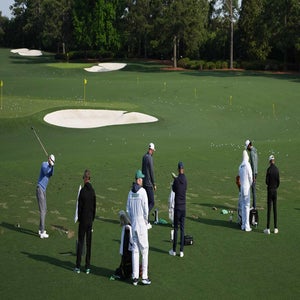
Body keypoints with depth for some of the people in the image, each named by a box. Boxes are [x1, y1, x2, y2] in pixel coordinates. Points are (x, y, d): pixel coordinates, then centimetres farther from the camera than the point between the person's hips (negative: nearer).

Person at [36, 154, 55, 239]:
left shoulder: (50, 167, 15)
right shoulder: (44, 164, -7)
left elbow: (51, 174, -10)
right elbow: (45, 171, -30)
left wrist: (52, 166, -28)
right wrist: (50, 165, -44)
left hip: (44, 190, 9)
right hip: (40, 189, -9)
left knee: (44, 210, 14)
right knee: (42, 210, -12)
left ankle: (41, 230, 23)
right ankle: (42, 232, -13)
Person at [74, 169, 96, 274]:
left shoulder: (83, 191, -13)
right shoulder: (92, 191, 2)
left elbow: (80, 206, -8)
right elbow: (94, 207, 8)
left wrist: (79, 218, 5)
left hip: (83, 220, -4)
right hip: (90, 220, 4)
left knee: (80, 242, 2)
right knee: (89, 243, 7)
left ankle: (78, 266, 3)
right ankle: (88, 267, 9)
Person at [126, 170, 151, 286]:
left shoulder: (130, 192, 7)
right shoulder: (142, 191, -12)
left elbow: (128, 209, 10)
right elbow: (145, 209, -13)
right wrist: (146, 220, 1)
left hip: (133, 224, 5)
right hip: (142, 224, -5)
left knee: (135, 250, 8)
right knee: (144, 250, 2)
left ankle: (135, 277, 9)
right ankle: (144, 276, 2)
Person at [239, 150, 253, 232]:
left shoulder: (240, 166, 8)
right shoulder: (247, 165, -11)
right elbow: (250, 177, -8)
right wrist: (251, 184, 9)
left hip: (242, 187, 6)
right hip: (247, 187, -6)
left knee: (243, 205, 11)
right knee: (247, 206, -4)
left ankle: (243, 225, 14)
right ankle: (246, 226, -4)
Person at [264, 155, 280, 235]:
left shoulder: (269, 169, -12)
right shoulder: (277, 169, 0)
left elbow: (267, 181, -10)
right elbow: (278, 181, 3)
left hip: (270, 190, -4)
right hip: (275, 190, 4)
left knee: (269, 208, -3)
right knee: (275, 208, 8)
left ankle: (268, 229, -2)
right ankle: (275, 228, 10)